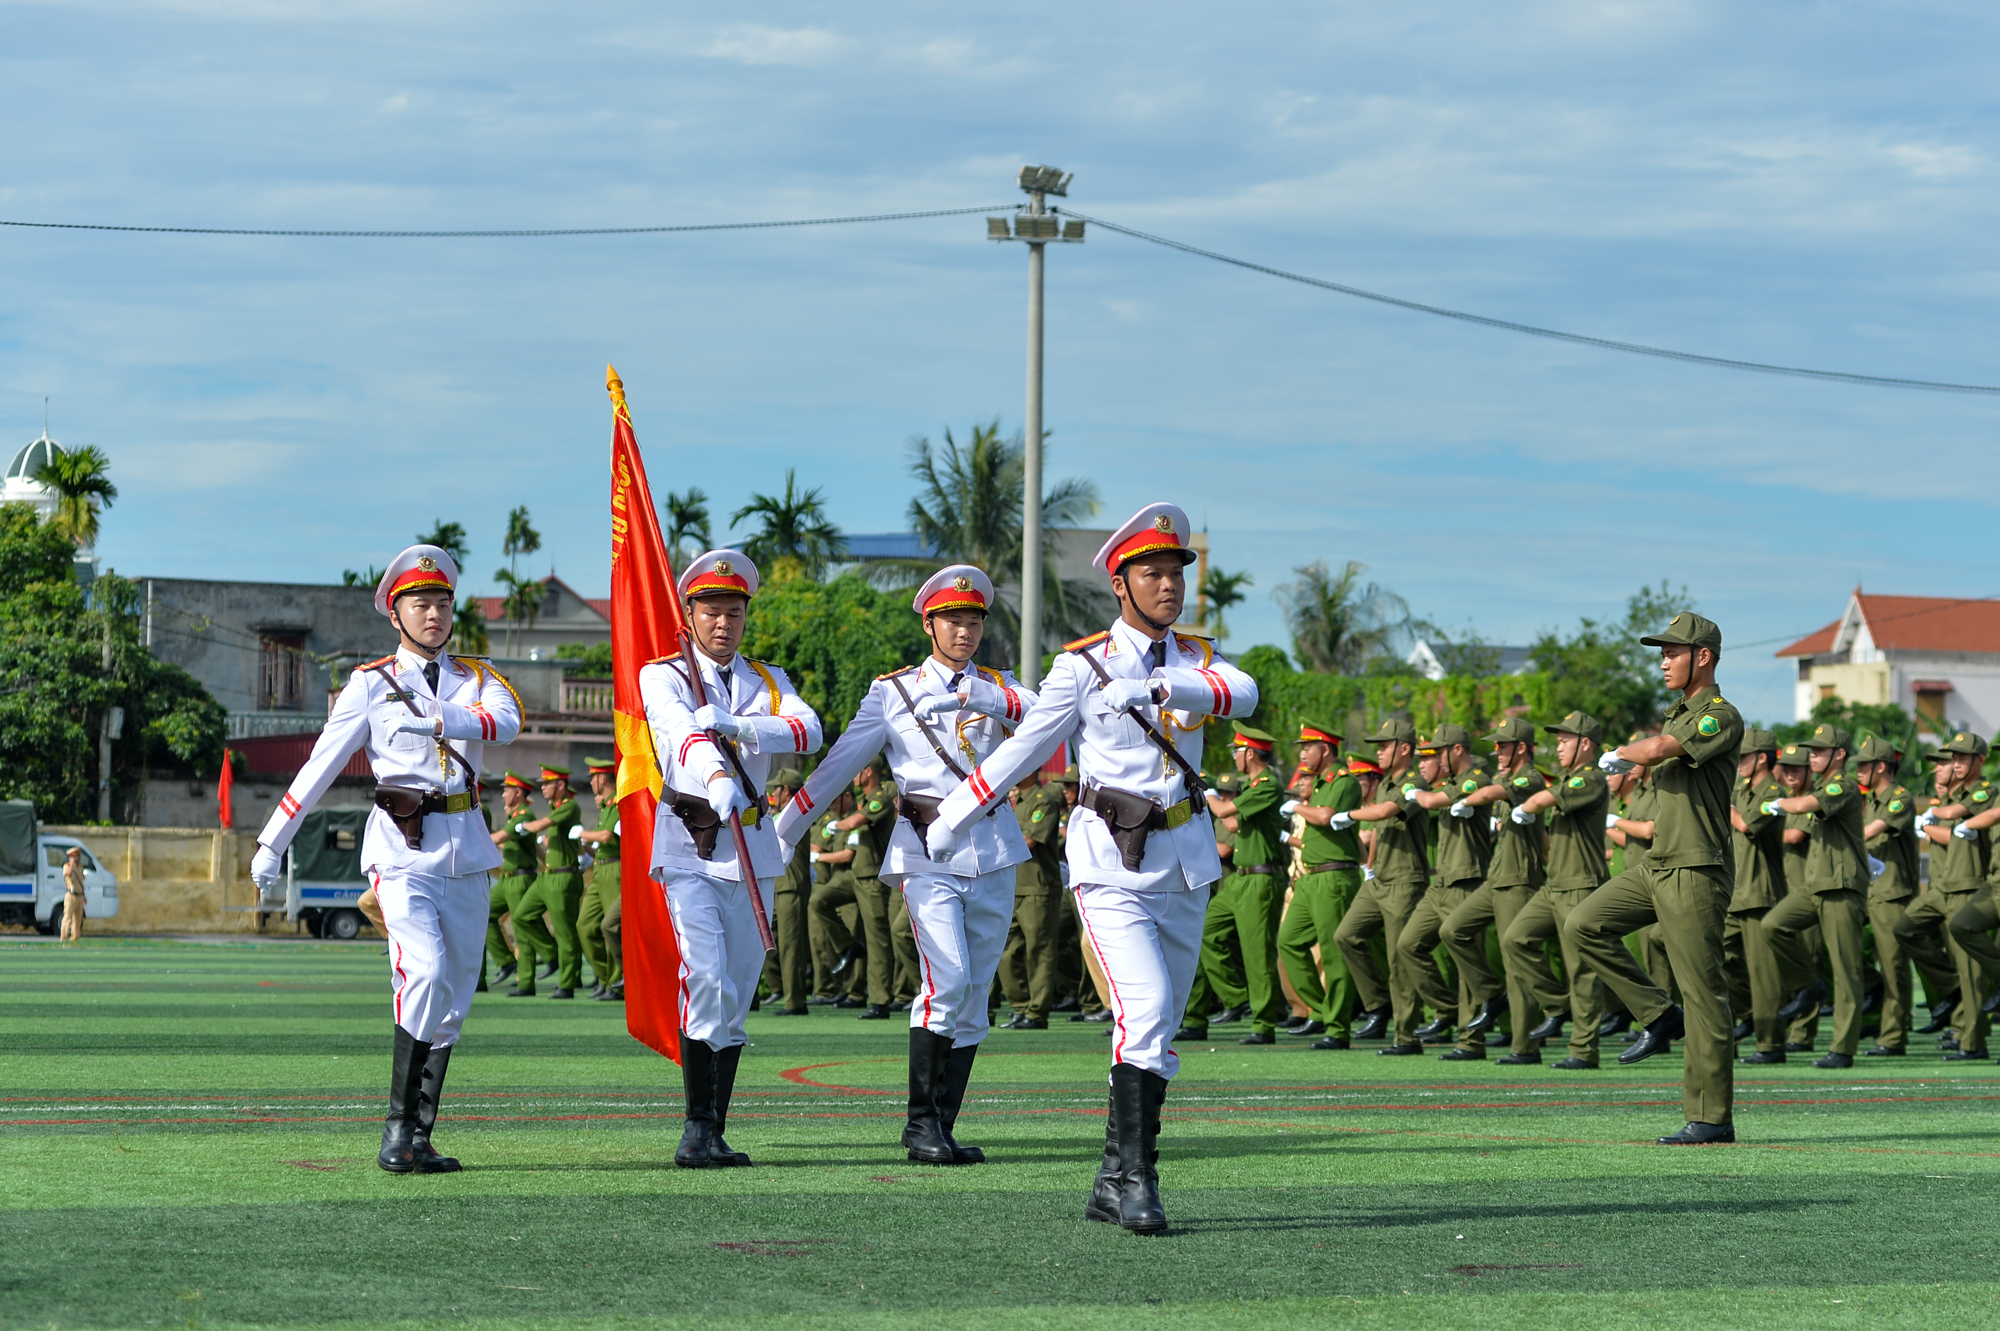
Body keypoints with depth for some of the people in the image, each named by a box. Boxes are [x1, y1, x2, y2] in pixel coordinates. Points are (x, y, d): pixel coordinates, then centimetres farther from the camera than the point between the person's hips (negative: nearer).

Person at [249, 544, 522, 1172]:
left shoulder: (476, 678, 12)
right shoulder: (370, 685, 4)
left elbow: (506, 722, -11)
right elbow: (320, 765, 2)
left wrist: (441, 719, -28)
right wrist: (271, 844, 0)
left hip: (465, 846, 4)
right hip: (402, 847, -4)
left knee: (454, 992, 4)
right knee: (426, 972, -22)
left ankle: (419, 1138, 10)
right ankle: (398, 1126, -15)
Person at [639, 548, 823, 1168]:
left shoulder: (768, 682, 13)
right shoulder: (662, 676, 2)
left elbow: (808, 729, -9)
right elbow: (684, 731, -21)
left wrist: (738, 725, -26)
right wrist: (717, 779, -42)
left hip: (753, 846, 4)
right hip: (687, 845, -4)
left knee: (737, 994, 5)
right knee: (707, 978, -19)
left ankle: (714, 1133, 10)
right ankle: (697, 1124, -15)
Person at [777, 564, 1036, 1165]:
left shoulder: (998, 687, 14)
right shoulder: (893, 692, 8)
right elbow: (839, 764, 5)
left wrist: (980, 697, -26)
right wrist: (780, 834, 0)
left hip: (993, 852, 3)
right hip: (928, 851, -3)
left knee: (973, 995, 4)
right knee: (948, 978, -19)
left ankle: (943, 1128, 11)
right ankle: (920, 1121, -10)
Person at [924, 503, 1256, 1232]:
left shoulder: (1197, 659, 7)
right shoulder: (1082, 666, -3)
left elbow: (1243, 694, -16)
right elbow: (1023, 749, 1)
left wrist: (1156, 686, -32)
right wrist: (946, 825, 2)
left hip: (1185, 862, 5)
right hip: (1111, 863, -5)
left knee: (1159, 1029, 8)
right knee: (1145, 1010, -20)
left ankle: (1113, 1182, 17)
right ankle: (1137, 1176, -19)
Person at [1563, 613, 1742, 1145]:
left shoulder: (1721, 716, -12)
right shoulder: (1677, 715, 19)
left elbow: (1659, 749, -23)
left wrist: (1621, 755, -5)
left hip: (1696, 872, -10)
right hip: (1658, 866, 10)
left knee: (1703, 995, -7)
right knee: (1583, 925, 4)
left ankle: (1712, 1117, -4)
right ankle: (1659, 1016, 10)